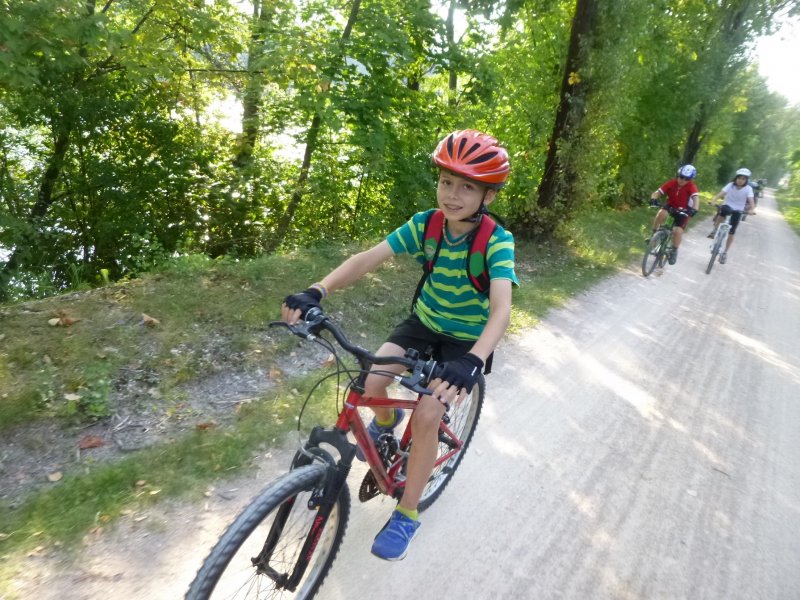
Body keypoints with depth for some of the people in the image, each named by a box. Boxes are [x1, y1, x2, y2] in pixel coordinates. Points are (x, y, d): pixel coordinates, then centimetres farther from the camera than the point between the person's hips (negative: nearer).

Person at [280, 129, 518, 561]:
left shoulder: (496, 241, -26)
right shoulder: (424, 224, -15)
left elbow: (501, 309, -39)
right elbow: (367, 258, -25)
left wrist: (472, 362, -56)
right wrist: (316, 292, -41)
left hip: (467, 339, -3)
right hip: (424, 322, 4)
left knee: (426, 416, -18)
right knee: (370, 383, -16)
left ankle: (406, 516, 6)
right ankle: (387, 421, 23)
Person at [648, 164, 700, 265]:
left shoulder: (691, 186, -20)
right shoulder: (671, 183, -14)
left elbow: (696, 198, -34)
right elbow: (657, 193, -20)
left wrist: (694, 209, -53)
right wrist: (653, 199, -43)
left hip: (683, 211, -1)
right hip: (670, 207, 1)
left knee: (678, 231, -21)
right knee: (661, 213, -34)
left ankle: (674, 252, 1)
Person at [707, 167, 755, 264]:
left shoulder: (748, 189, -12)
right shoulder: (730, 185, -12)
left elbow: (751, 201, -23)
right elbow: (721, 193, -26)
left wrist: (751, 209, -43)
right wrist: (713, 201, -45)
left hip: (737, 211, 1)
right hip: (727, 206, -1)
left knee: (732, 231, -6)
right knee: (724, 210, -39)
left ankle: (725, 253, 7)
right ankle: (715, 230, -21)